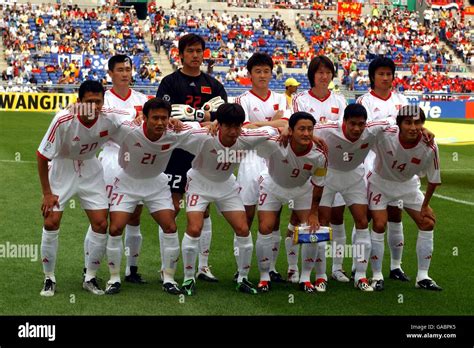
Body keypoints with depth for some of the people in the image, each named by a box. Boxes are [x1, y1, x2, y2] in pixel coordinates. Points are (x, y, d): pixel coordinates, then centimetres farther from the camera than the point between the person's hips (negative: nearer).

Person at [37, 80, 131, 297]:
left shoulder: (109, 118, -23)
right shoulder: (63, 120, -30)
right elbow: (42, 156, -19)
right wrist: (47, 193, -15)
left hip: (90, 170, 3)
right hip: (62, 169, -3)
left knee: (100, 224, -4)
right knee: (51, 222, -9)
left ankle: (90, 278, 13)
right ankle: (49, 279, 9)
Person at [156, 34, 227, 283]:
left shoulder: (213, 84, 12)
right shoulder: (170, 82, 2)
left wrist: (191, 115, -13)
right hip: (176, 152, -3)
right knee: (172, 208, -1)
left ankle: (203, 266, 16)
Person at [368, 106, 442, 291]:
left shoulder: (430, 148, -27)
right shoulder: (383, 135, -35)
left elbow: (433, 180, -11)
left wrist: (425, 206, -3)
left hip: (409, 185, 3)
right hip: (381, 182, -3)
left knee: (428, 223, -1)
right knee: (379, 225, -13)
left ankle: (422, 277, 12)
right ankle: (377, 276, 4)